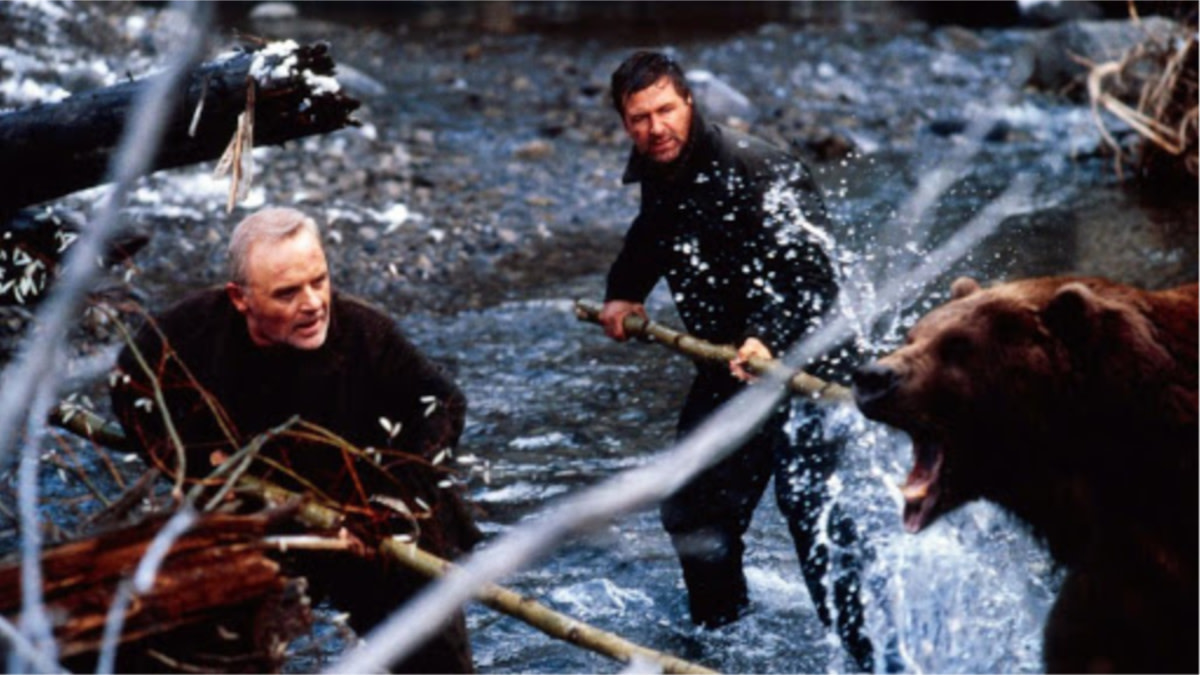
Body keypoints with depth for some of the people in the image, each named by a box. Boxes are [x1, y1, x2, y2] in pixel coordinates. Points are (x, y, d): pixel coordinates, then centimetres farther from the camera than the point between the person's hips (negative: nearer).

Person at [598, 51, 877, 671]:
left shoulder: (752, 169, -22)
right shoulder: (658, 177, 4)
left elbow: (804, 266, -30)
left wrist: (766, 337, -41)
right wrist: (622, 294, 14)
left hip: (801, 355, -8)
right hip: (726, 362, 9)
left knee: (805, 499, -17)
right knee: (695, 507, 15)